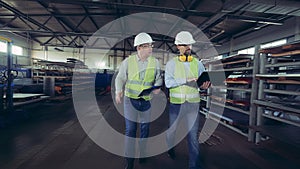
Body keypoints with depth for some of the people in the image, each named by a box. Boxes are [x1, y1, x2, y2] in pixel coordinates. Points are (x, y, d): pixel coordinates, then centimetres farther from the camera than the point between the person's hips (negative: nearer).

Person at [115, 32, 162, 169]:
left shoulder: (155, 62, 0)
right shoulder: (128, 61, -4)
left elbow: (159, 77, 6)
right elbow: (120, 78, 1)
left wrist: (157, 86, -16)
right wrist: (118, 91, -15)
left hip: (146, 100, 2)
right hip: (130, 99, -1)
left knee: (145, 128, 14)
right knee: (130, 130, 0)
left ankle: (143, 153, 37)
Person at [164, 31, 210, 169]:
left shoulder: (198, 63, 5)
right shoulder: (171, 63, -2)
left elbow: (203, 82, 3)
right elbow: (168, 82, -13)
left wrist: (204, 85, -20)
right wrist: (186, 80, -22)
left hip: (193, 103, 1)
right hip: (176, 103, 0)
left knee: (193, 134, 3)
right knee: (172, 129, 19)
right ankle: (170, 149, 49)